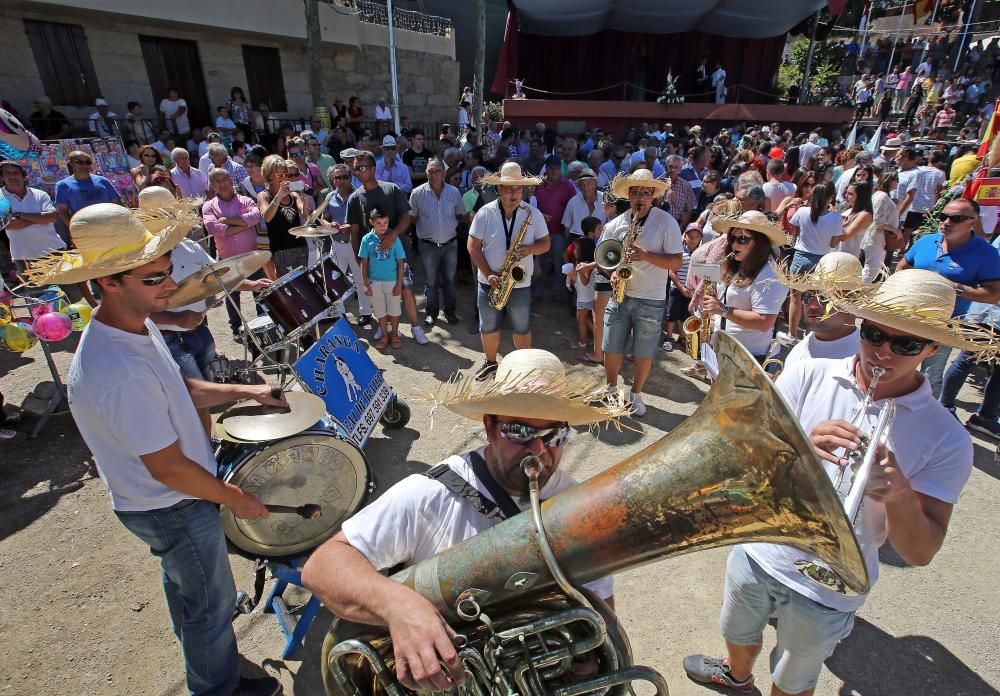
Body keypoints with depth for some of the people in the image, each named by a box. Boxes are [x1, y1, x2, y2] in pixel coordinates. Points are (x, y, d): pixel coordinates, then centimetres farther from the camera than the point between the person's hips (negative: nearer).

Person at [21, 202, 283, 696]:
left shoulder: (135, 323, -7)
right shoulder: (120, 372, -37)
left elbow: (178, 390, 7)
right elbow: (167, 469, -28)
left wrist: (242, 391, -4)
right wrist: (235, 499, -15)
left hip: (161, 501, 9)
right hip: (174, 507, -9)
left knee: (183, 583, 32)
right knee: (211, 603, 15)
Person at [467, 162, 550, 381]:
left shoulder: (533, 213, -5)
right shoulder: (485, 213, -7)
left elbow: (545, 243, 1)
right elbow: (473, 246, -7)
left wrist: (529, 249, -21)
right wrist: (488, 274, -16)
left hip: (520, 283, 0)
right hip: (489, 283, 1)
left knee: (522, 329, 11)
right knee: (488, 327, 14)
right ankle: (490, 362, 36)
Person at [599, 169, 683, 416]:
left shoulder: (667, 222, -7)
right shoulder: (615, 224, 2)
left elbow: (676, 262, -10)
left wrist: (646, 255, -23)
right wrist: (612, 272, -9)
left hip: (651, 300, -2)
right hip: (619, 296, 3)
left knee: (644, 354, 7)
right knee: (611, 350, 8)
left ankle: (636, 394, 30)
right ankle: (611, 389, 32)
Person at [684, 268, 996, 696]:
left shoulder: (946, 439, -14)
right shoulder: (806, 376, -13)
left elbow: (920, 554, -15)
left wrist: (901, 496, -34)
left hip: (827, 592, -1)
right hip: (756, 555, 2)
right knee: (739, 636, 30)